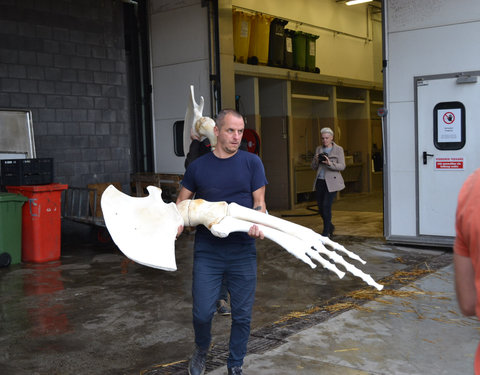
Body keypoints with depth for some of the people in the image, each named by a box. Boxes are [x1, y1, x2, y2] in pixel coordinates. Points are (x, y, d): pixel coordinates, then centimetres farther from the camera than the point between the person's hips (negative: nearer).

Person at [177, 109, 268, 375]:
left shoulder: (251, 162, 2)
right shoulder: (198, 166, 4)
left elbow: (259, 201, 1)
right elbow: (182, 202, 10)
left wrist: (257, 224, -20)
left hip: (242, 250, 0)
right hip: (207, 251, 0)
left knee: (242, 314, 7)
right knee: (202, 312, 1)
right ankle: (201, 350, 34)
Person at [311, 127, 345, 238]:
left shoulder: (338, 149, -1)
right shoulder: (319, 149, 11)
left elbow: (342, 166, -9)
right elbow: (314, 167, 11)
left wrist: (330, 163, -25)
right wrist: (316, 160, -11)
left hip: (331, 182, -5)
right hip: (320, 181, 5)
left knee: (326, 206, -12)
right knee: (320, 207, 7)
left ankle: (326, 232, -2)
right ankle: (330, 226, 31)